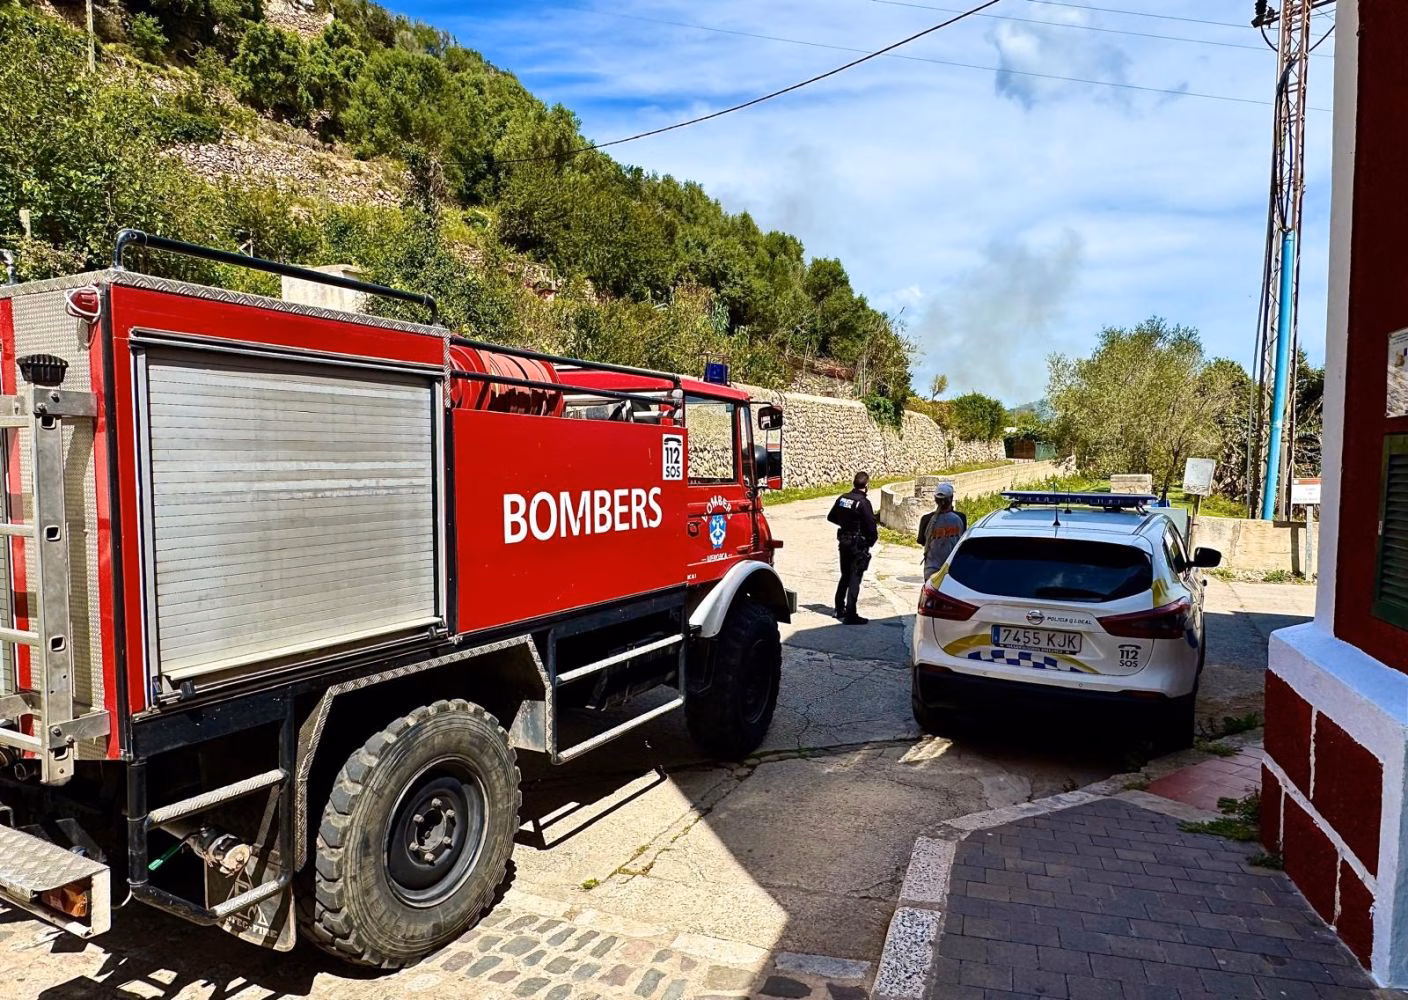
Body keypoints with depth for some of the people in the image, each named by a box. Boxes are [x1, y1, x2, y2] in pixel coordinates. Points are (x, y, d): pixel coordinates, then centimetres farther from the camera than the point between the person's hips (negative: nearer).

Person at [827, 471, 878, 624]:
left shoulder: (842, 498, 2)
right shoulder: (863, 502, -19)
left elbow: (831, 517, 14)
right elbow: (871, 526, -20)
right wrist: (871, 540, -1)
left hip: (843, 542, 7)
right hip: (859, 546, -7)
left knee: (845, 576, 21)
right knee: (855, 579, -2)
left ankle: (839, 609, 31)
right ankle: (850, 615, -2)